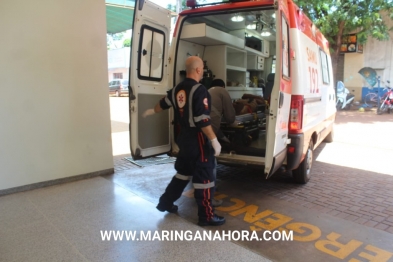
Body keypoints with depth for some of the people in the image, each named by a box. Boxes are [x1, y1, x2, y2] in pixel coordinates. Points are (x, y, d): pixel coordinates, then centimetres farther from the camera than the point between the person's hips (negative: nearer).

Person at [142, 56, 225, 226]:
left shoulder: (177, 89, 7)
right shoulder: (199, 90, -17)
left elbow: (163, 103, 25)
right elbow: (203, 121, -23)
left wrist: (151, 111, 44)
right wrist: (214, 140, -19)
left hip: (184, 137, 8)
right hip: (198, 139, -8)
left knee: (183, 171, 23)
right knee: (204, 176, 1)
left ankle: (165, 203, 35)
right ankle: (206, 216, 12)